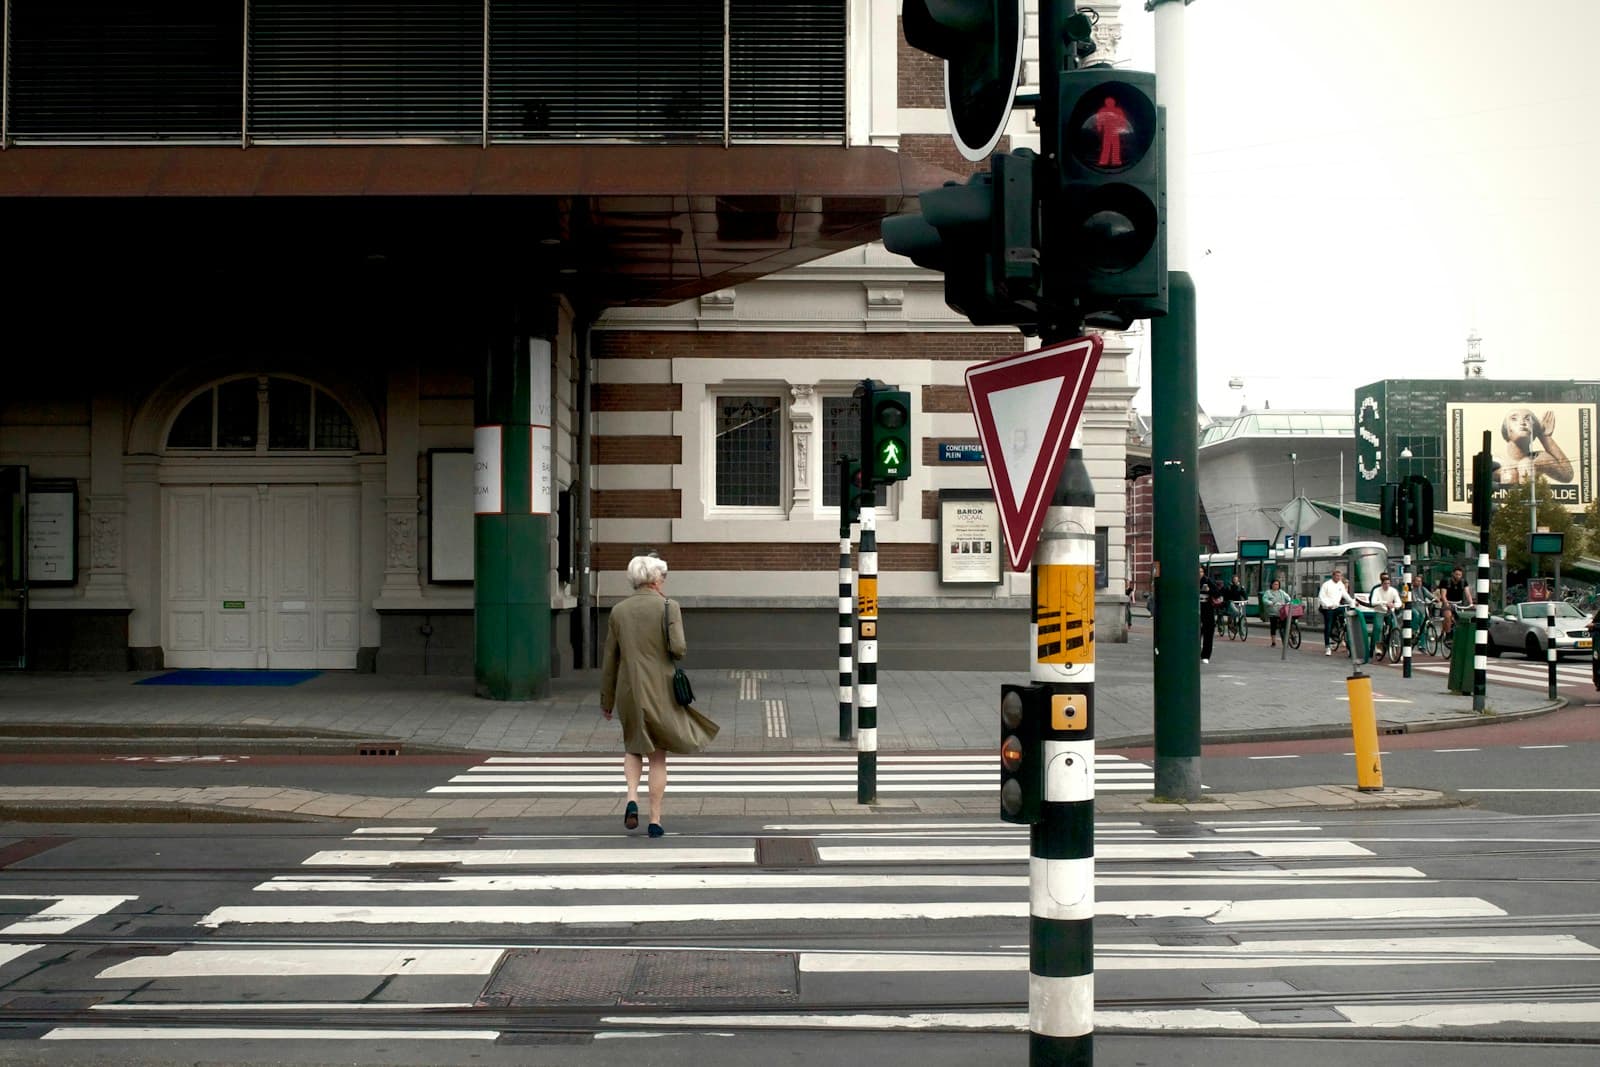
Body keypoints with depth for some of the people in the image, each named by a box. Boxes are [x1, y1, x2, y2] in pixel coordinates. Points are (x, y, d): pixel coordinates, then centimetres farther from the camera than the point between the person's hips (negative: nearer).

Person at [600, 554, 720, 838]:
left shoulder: (619, 611, 3)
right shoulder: (668, 607, -7)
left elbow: (610, 660, 6)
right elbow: (678, 648, -18)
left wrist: (606, 701, 13)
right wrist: (679, 650, 8)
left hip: (629, 691, 2)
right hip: (660, 691, -2)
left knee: (633, 746, 23)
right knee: (658, 755, 11)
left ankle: (632, 798, 0)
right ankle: (655, 820, 10)